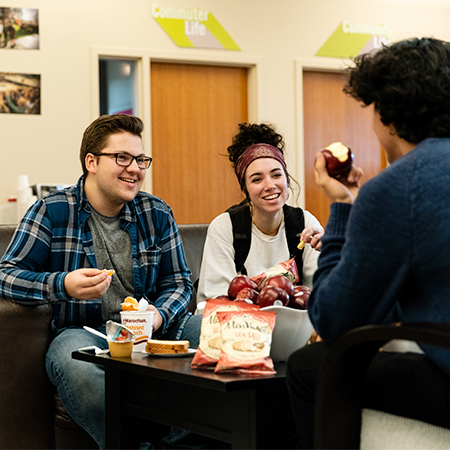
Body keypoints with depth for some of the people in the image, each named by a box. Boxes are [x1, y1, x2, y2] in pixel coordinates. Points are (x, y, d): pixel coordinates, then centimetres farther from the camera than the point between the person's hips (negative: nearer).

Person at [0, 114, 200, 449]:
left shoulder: (157, 214, 13)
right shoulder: (52, 212, 1)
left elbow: (179, 282, 14)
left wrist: (158, 315, -10)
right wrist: (64, 286, -23)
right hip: (82, 331, -3)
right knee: (75, 364, -40)